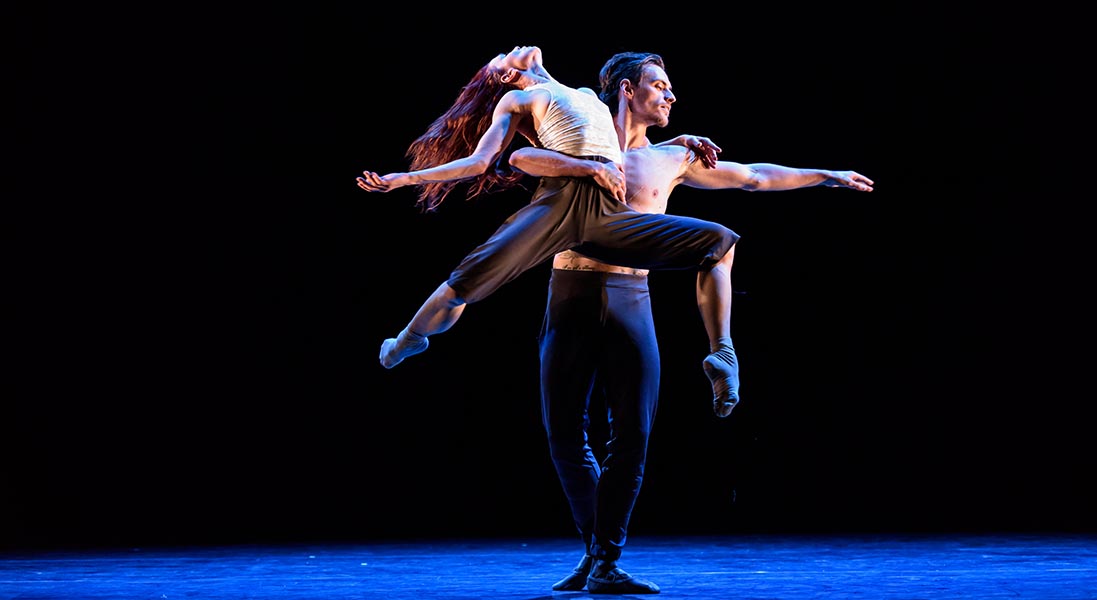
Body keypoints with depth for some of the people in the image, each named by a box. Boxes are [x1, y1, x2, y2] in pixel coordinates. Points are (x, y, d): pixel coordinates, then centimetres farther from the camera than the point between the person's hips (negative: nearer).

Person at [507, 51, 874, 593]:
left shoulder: (672, 158, 14)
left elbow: (754, 177, 22)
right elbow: (521, 157, -11)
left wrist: (827, 176, 26)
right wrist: (588, 168, -21)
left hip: (630, 300, 2)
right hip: (572, 297, -2)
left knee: (632, 436, -7)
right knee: (566, 433, -1)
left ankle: (606, 562, -1)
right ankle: (593, 549, 16)